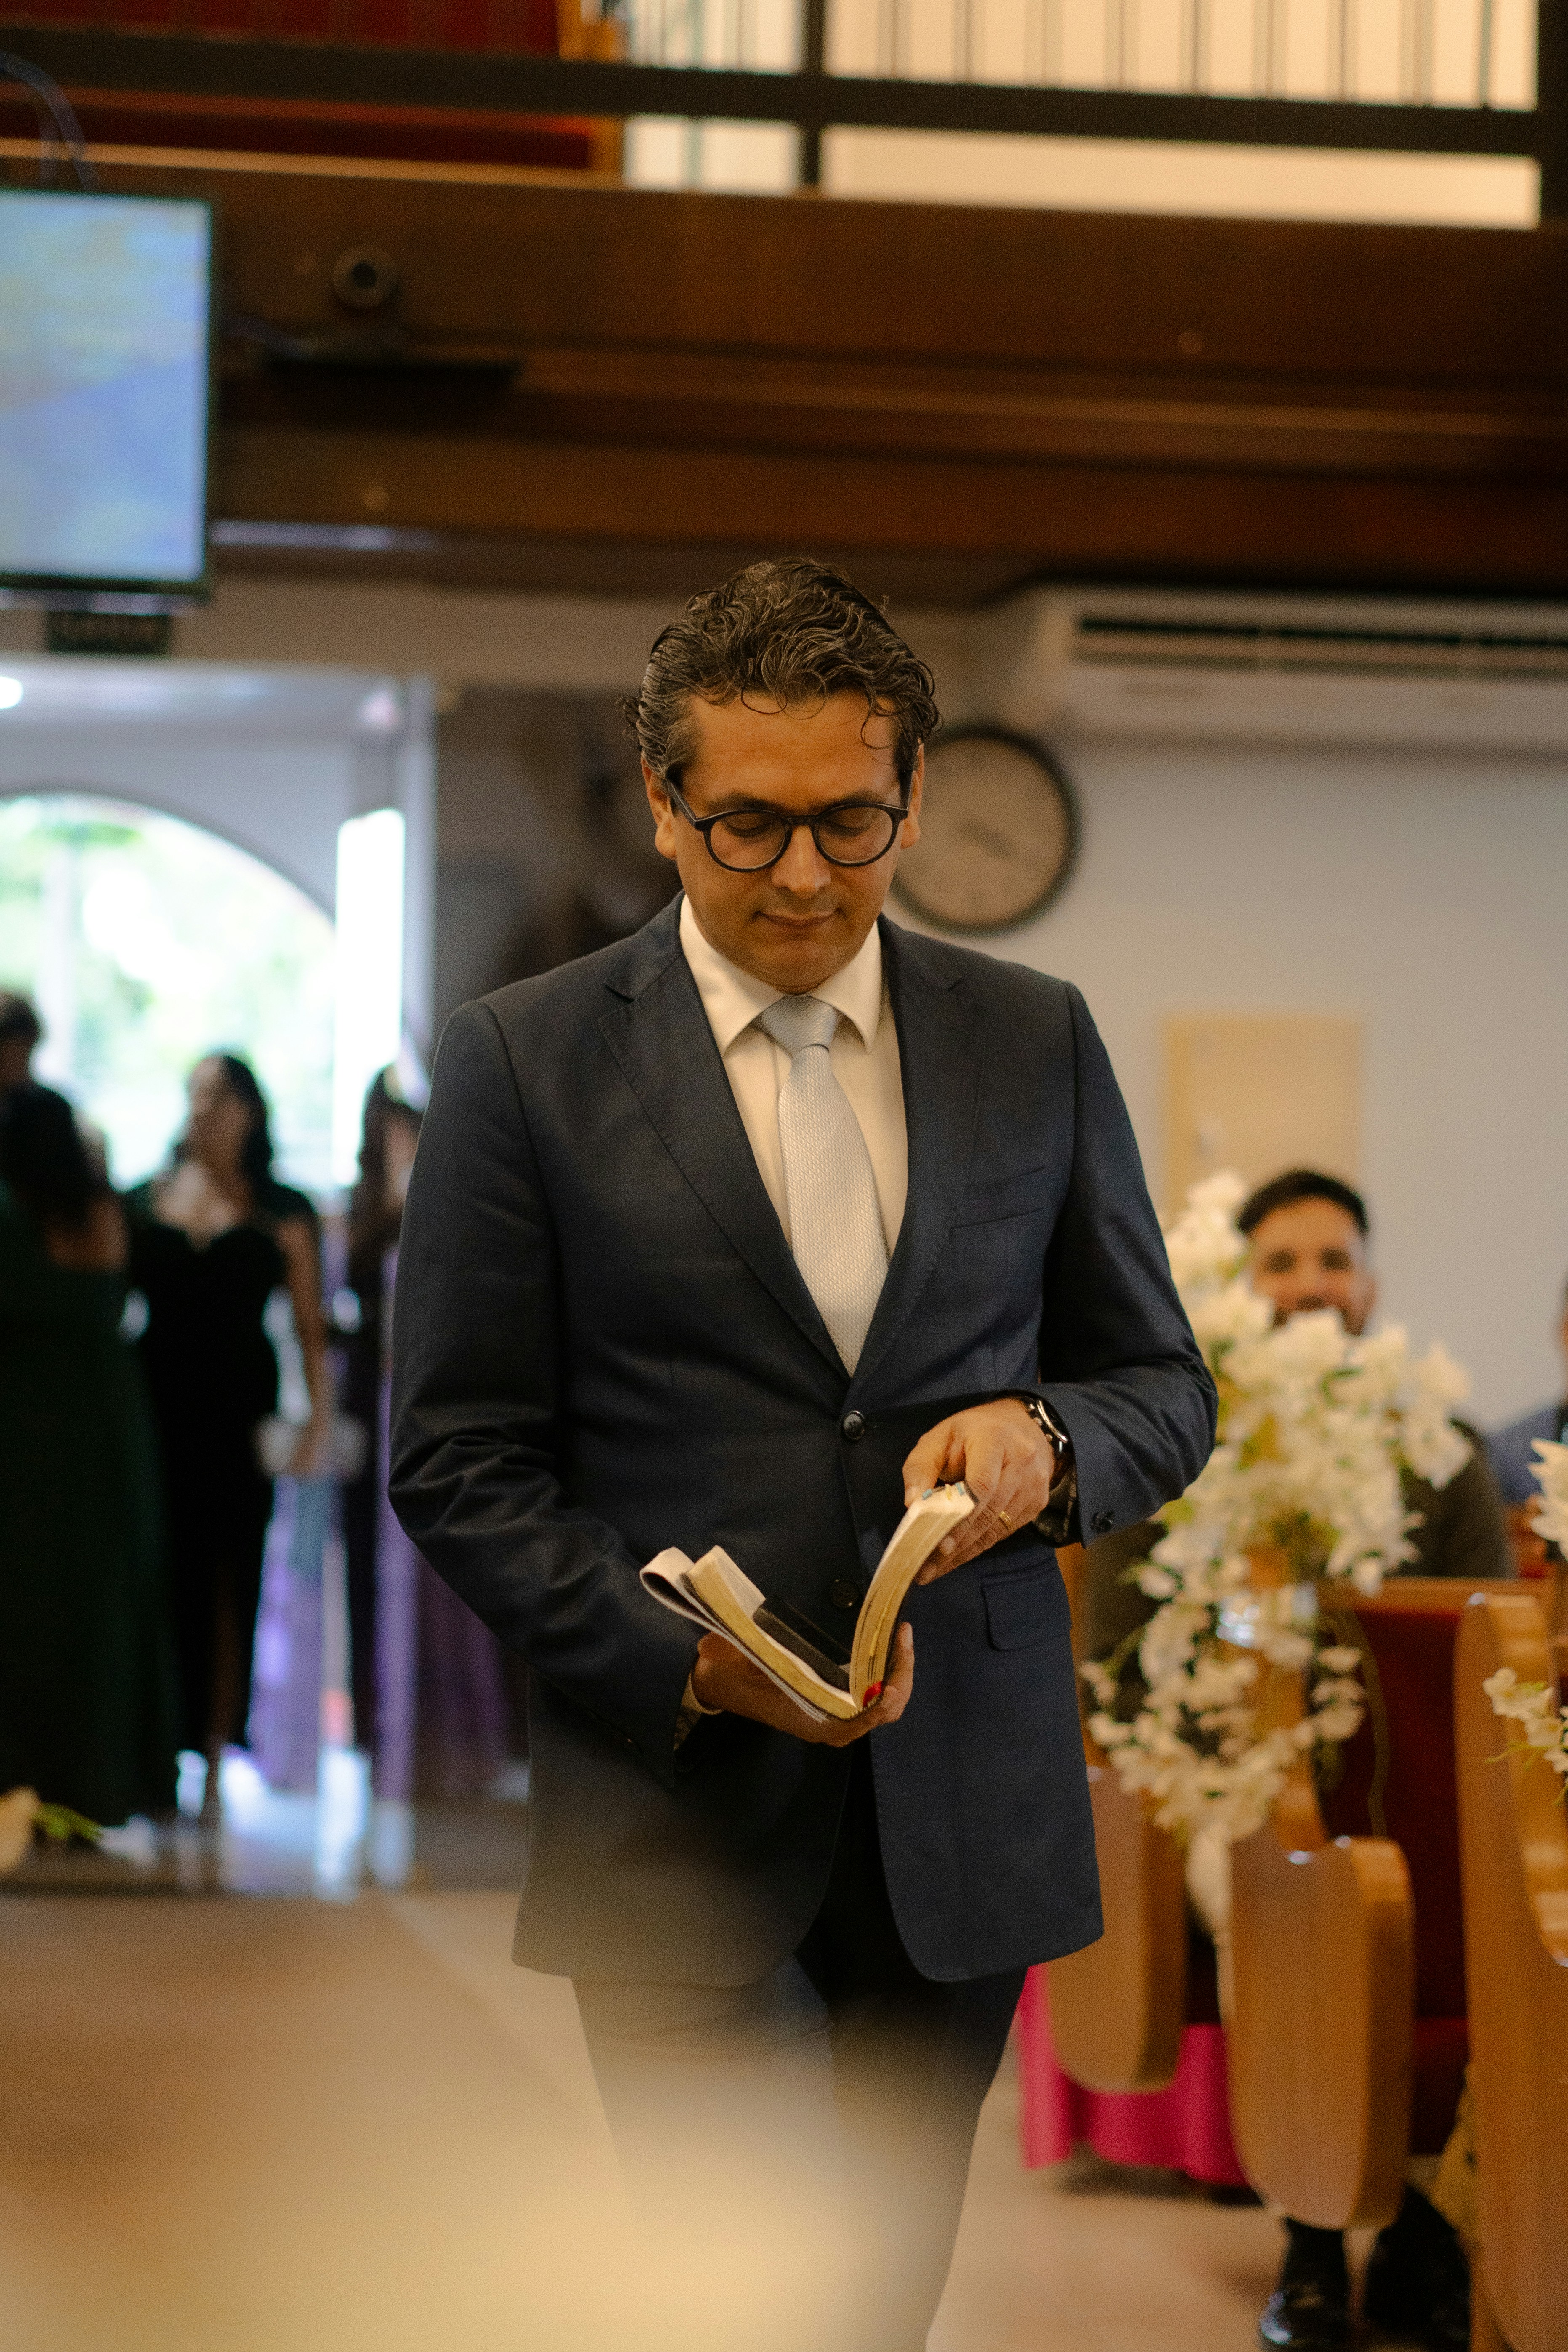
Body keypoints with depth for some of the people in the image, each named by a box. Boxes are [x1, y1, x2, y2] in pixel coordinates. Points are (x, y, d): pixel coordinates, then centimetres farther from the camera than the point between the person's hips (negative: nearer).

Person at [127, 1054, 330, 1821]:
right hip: (157, 1404, 1)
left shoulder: (281, 1212, 5)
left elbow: (310, 1325, 2)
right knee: (159, 1575, -1)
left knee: (227, 1581, -1)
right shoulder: (144, 1204, 9)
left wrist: (319, 1418, -8)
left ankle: (215, 1753, 3)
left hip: (240, 1408, -1)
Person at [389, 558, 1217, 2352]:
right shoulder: (523, 1062, -1)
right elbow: (459, 1465, -1)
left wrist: (1044, 1441, -11)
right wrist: (690, 1664, -15)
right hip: (679, 1804, -3)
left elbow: (1163, 1391, 13)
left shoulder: (1034, 1043, 7)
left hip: (967, 1815, 3)